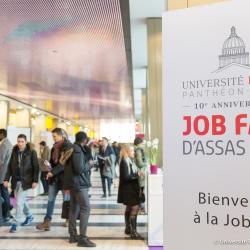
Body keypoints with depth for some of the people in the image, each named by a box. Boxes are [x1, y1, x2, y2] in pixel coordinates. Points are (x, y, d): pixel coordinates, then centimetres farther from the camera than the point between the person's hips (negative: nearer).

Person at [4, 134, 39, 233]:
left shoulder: (31, 152, -8)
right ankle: (29, 216, 37)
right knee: (21, 200, 16)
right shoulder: (14, 151, 5)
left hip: (25, 180, -5)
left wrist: (35, 180, -13)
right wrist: (6, 179, 1)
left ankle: (15, 223, 1)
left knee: (19, 201, -8)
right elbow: (10, 166, 8)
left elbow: (36, 167, -7)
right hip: (15, 180, 5)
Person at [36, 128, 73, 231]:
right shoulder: (55, 147, 9)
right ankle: (47, 221, 4)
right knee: (50, 199, 3)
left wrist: (53, 172, -23)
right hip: (54, 176, 7)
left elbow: (65, 163, -21)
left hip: (64, 176, -7)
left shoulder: (69, 146, -14)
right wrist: (51, 171, 0)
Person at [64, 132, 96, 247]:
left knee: (74, 208, 13)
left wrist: (87, 163, 10)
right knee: (85, 208, -9)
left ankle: (73, 235, 19)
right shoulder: (78, 150, -17)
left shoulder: (73, 148, 12)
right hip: (79, 183, -10)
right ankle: (82, 238, -9)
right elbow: (79, 169, -24)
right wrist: (89, 164, -8)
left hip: (74, 183, 10)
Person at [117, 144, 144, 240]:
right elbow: (126, 177, -22)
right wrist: (137, 174, -17)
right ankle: (133, 232, -10)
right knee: (135, 208, -13)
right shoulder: (124, 162, -17)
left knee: (129, 208, 15)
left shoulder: (130, 160, 12)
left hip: (132, 188, 10)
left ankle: (128, 228, 26)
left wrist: (138, 173, 0)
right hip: (128, 189, -10)